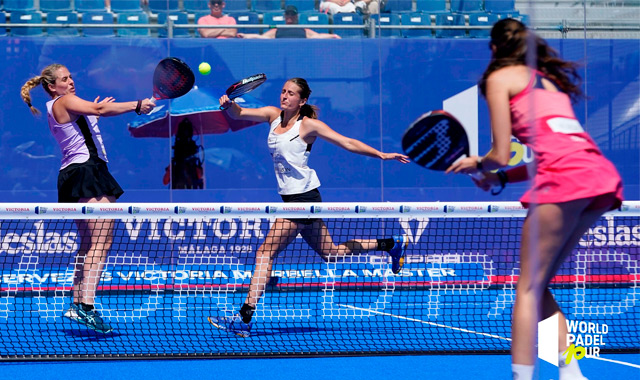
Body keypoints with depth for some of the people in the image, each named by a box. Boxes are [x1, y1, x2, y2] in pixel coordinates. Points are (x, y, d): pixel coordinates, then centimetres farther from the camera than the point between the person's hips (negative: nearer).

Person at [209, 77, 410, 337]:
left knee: (266, 252, -14)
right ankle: (392, 244, 34)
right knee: (330, 254, 19)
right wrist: (229, 104, -22)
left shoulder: (308, 125, -7)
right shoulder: (273, 115, 10)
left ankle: (245, 319, -17)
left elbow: (347, 143, -5)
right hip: (291, 198, 8)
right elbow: (239, 114, 0)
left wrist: (382, 155, -11)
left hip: (304, 196, -8)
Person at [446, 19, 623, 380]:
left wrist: (478, 164, 26)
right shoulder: (548, 79, 31)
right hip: (603, 176, 7)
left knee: (529, 288, -3)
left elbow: (501, 155, 5)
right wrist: (500, 178, 31)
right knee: (537, 286, 15)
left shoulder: (501, 77, 10)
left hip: (567, 179, -7)